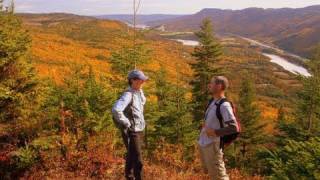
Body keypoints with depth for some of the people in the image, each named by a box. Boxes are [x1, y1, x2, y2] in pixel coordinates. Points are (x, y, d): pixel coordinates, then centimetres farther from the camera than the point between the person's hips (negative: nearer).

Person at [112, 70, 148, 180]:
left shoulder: (140, 92, 6)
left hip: (139, 130, 9)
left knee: (132, 156, 23)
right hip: (131, 132, -9)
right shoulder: (128, 95, -21)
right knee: (138, 160, -7)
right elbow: (116, 110, -36)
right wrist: (127, 123, -24)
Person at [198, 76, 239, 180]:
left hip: (212, 145, -9)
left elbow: (234, 128, -24)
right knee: (209, 171, 24)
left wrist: (215, 132, -20)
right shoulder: (212, 101, 6)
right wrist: (205, 126, 6)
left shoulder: (224, 105, -20)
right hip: (202, 143, 9)